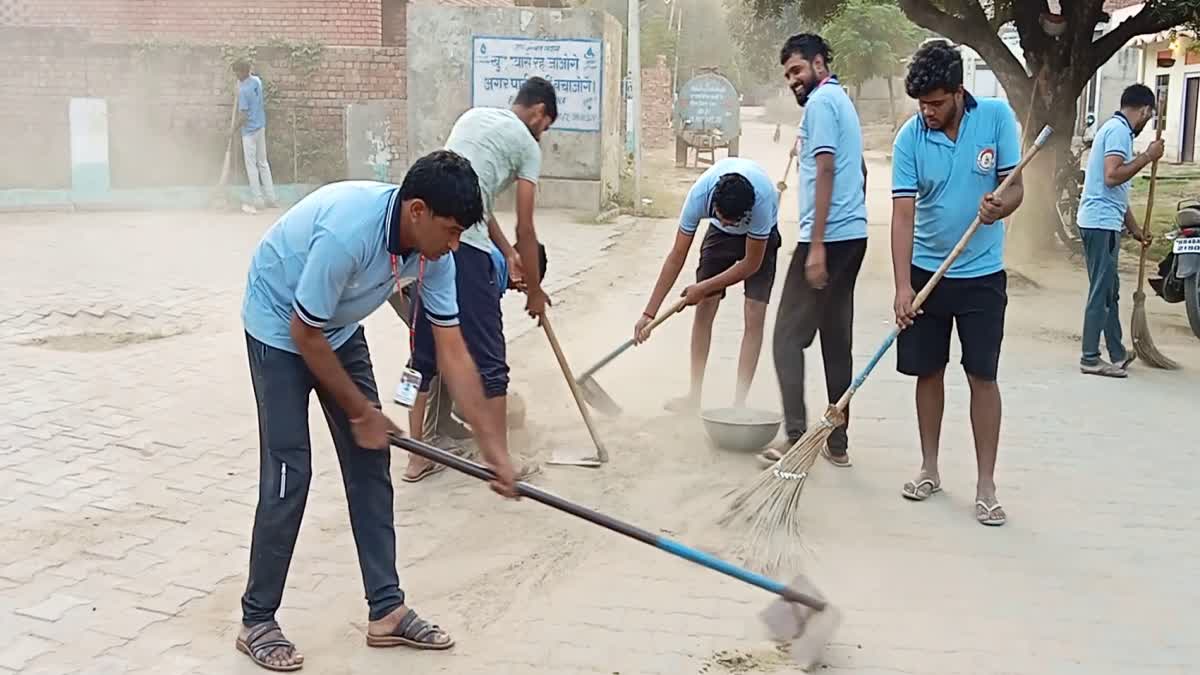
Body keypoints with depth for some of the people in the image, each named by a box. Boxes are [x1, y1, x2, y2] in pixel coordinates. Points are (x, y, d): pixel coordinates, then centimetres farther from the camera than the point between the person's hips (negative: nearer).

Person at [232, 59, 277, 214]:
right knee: (263, 163, 14)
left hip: (250, 131, -8)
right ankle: (271, 198, 17)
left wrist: (235, 128, -6)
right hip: (261, 127, 8)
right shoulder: (257, 80, 2)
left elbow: (244, 116, -21)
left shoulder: (243, 90, -22)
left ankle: (258, 202, 2)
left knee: (251, 166, 0)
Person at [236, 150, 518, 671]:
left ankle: (386, 610, 10)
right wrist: (360, 411, -15)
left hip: (340, 329, 7)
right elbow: (304, 333, -26)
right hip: (279, 328, -7)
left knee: (370, 462, 3)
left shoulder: (433, 251, -17)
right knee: (289, 471, -10)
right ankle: (257, 620, 6)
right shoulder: (347, 232, -38)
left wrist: (493, 446, -12)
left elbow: (453, 353, -11)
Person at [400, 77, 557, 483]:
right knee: (489, 360, 5)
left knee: (425, 354, 17)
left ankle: (418, 458, 24)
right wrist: (534, 289, 17)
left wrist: (506, 252, 27)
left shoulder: (473, 117, 26)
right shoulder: (527, 145, 6)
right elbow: (525, 229, 6)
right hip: (463, 245, -7)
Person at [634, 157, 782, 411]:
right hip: (719, 236, 2)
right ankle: (694, 395, 5)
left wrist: (704, 288, -21)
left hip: (761, 237, -2)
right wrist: (649, 313, -26)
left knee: (755, 316, -13)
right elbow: (677, 256, -26)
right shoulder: (699, 194, -35)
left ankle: (739, 402, -9)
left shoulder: (762, 199, -42)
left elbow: (751, 264, -27)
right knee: (704, 310, -5)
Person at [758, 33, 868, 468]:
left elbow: (825, 171, -17)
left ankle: (797, 437, -9)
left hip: (828, 237, -10)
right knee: (837, 340, 10)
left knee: (789, 336, -5)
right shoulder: (841, 101, 22)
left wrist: (817, 245, -20)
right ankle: (837, 443, 13)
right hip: (853, 235, 10)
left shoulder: (820, 102, -8)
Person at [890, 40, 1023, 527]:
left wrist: (1000, 206, -29)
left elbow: (1015, 187, -4)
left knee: (982, 377, -1)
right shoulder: (910, 138, -10)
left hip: (982, 275, -1)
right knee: (928, 371, 9)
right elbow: (904, 213, -15)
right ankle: (929, 468, 26)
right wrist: (903, 286, -23)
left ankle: (986, 486, 7)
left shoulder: (997, 117, -8)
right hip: (927, 271, 1)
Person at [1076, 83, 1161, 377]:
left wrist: (1135, 228, 26)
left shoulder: (1116, 129, 19)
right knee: (1101, 291, -5)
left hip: (1103, 222, 10)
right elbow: (1112, 176, -25)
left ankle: (1117, 353, 25)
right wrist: (1147, 157, -14)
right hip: (1101, 223, -10)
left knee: (1109, 290, 16)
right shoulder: (1119, 130, -11)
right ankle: (1090, 358, -1)